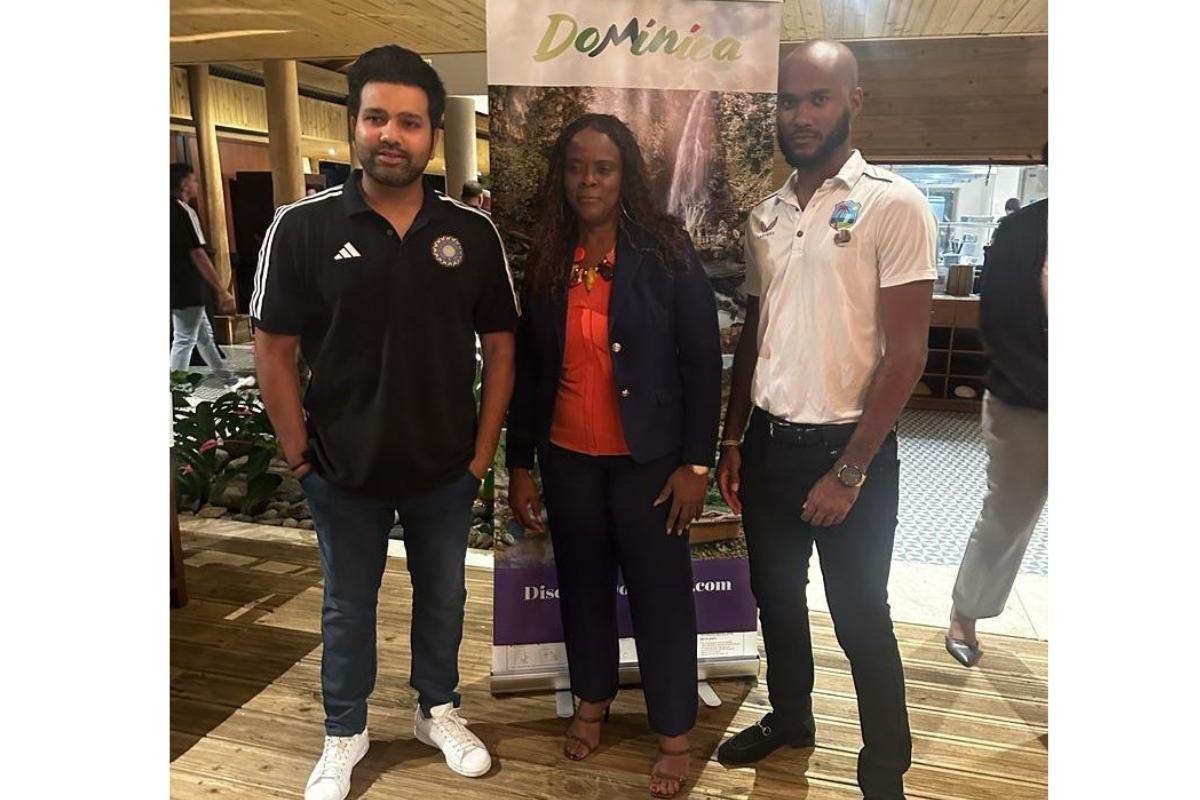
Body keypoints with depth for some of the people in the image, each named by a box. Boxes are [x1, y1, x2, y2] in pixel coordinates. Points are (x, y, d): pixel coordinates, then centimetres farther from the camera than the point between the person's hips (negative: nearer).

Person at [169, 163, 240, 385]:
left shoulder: (172, 211, 10)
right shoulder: (184, 212, -15)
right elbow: (198, 255, -20)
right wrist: (222, 291, -18)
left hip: (180, 289, 9)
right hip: (186, 291, -9)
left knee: (205, 336, 16)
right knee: (184, 341, -1)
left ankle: (229, 380, 27)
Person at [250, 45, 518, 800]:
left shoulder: (473, 231, -5)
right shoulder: (302, 226, -9)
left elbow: (500, 346, 0)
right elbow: (275, 350, -5)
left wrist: (483, 450, -3)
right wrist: (299, 453, -7)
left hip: (446, 469, 2)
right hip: (344, 470, -1)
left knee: (444, 596, 20)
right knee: (348, 605, 18)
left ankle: (439, 709, 44)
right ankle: (345, 732, 40)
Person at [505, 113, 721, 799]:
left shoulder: (666, 251, -7)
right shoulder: (547, 260, 4)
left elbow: (702, 360, -8)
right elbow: (528, 368, 6)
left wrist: (696, 462, -11)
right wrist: (520, 464, 6)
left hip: (647, 458, -3)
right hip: (567, 459, 4)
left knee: (661, 591, 7)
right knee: (583, 582, 17)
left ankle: (676, 734, 25)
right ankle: (593, 701, 39)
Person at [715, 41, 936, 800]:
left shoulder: (894, 204, -10)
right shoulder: (765, 215, 8)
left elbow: (906, 352, -13)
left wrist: (850, 469, -15)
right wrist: (731, 439, 9)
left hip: (846, 448, -5)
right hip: (768, 442, 6)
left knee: (859, 615, 9)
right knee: (777, 595, 19)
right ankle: (790, 716, 43)